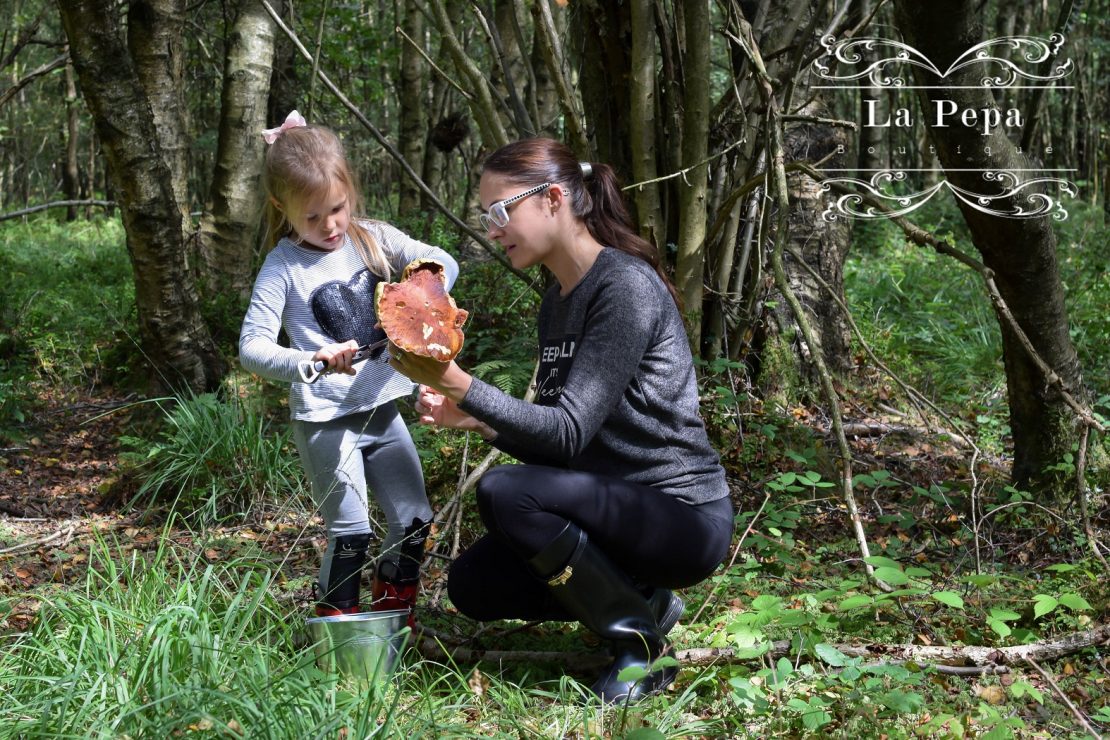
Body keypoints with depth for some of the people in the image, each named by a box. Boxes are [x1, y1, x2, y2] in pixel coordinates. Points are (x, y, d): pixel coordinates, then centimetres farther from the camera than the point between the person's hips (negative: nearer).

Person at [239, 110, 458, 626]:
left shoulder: (373, 239, 1)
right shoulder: (284, 267, -11)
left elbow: (445, 264, -5)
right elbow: (252, 346, -16)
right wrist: (310, 362, -33)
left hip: (382, 407, 5)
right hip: (325, 418, -5)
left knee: (414, 520, 11)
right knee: (350, 535, -4)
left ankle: (395, 618, 30)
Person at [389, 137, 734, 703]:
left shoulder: (627, 285, -18)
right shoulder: (556, 302, 10)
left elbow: (570, 430, -24)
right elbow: (550, 444, 11)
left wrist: (462, 386, -30)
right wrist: (469, 417, -4)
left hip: (685, 516, -9)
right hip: (620, 506, 9)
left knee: (505, 492, -27)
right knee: (472, 586, 3)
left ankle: (642, 645, -11)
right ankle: (642, 599, 10)